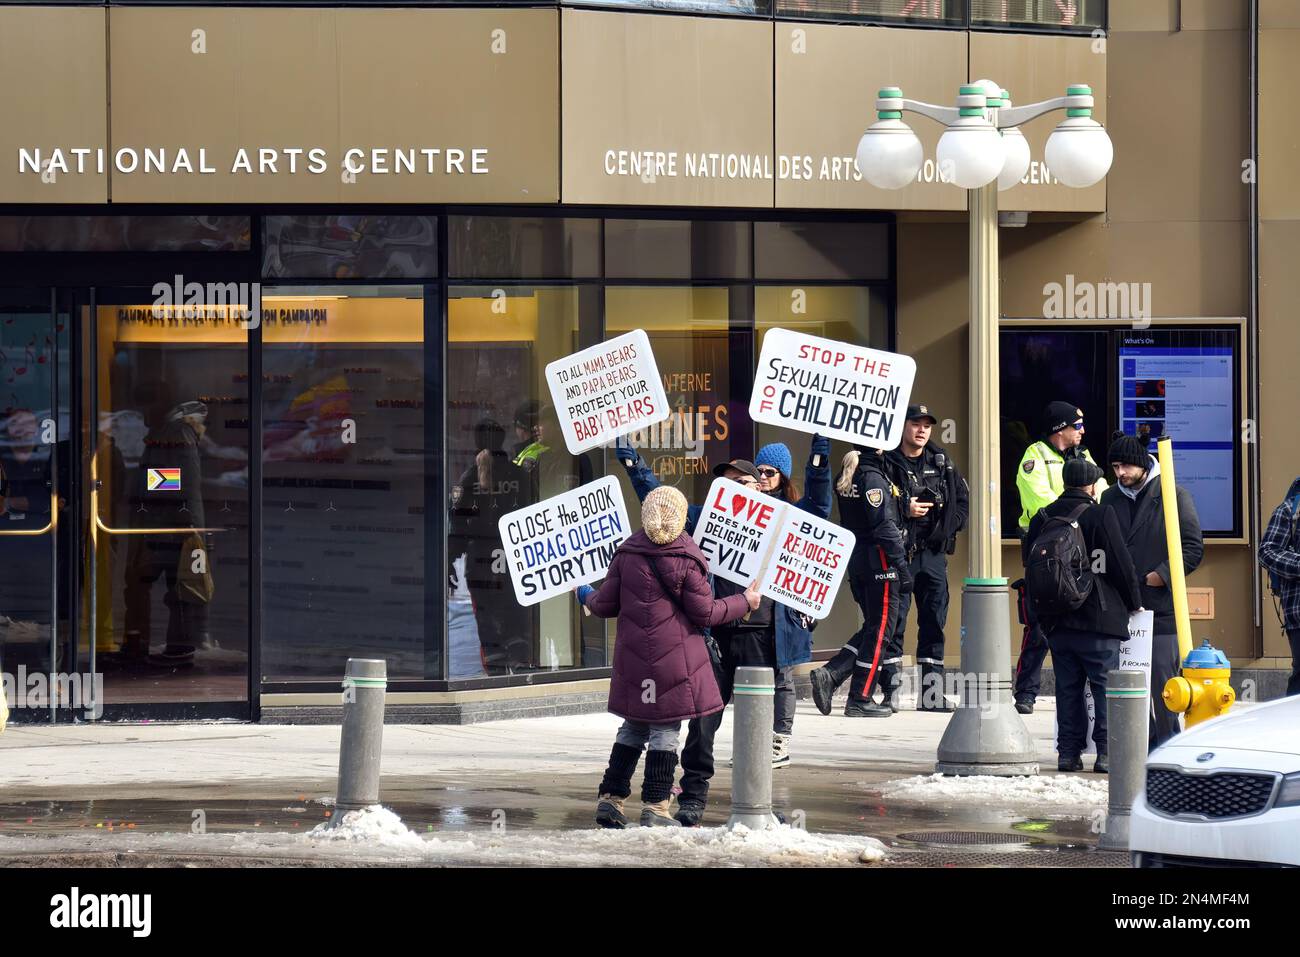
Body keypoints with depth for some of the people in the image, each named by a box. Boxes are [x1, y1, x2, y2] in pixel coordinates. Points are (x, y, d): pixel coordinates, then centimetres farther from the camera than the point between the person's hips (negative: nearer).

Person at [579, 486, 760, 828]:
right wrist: (744, 602, 7)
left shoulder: (626, 554, 2)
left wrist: (587, 597, 29)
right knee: (666, 730, 0)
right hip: (675, 655, -4)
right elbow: (704, 613, -6)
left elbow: (605, 605, 6)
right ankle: (655, 807, -1)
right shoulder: (687, 559, -9)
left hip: (633, 656, 4)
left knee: (633, 726, 16)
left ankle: (610, 797, 14)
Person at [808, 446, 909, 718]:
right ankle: (860, 700, 3)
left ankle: (828, 675, 3)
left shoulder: (847, 477, 11)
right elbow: (884, 526, -18)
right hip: (879, 562, -8)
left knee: (873, 628, 16)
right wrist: (902, 564, -15)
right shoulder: (873, 477, -15)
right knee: (880, 631, 1)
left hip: (855, 560, 8)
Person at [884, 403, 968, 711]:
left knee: (934, 623, 6)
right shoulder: (886, 463, -4)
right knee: (894, 622, -5)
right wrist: (904, 510, -16)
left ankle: (932, 694, 9)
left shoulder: (941, 463, 12)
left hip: (934, 554, 5)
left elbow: (962, 498, 20)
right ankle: (891, 693, -2)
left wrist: (950, 526, 5)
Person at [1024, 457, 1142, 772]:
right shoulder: (1101, 516, -9)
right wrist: (1134, 602, 7)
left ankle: (1068, 752, 8)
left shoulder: (1041, 519, 7)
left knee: (1067, 688, 10)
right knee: (1106, 687, 0)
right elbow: (1121, 563, -7)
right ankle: (1107, 752, -5)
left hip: (1056, 622, 5)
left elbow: (1030, 564, 13)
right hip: (1098, 618, -5)